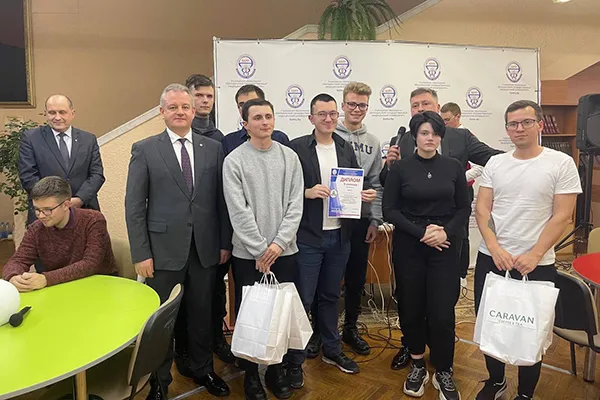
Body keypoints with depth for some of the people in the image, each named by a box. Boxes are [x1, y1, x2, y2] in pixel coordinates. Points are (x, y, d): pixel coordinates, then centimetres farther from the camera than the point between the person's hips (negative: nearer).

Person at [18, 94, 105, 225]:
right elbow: (27, 176, -2)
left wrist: (80, 199, -11)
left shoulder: (89, 139, 10)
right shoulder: (30, 138, 4)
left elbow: (97, 174, 4)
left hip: (84, 211, 2)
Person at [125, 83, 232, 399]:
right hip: (164, 249, -2)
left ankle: (202, 369, 37)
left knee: (202, 313, 15)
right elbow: (134, 206, -4)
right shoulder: (144, 150, -1)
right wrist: (141, 254, -8)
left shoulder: (213, 148, 5)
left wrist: (225, 242, 4)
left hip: (205, 249, 2)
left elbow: (221, 200, 6)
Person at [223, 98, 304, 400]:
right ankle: (251, 374, 26)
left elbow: (296, 204, 0)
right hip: (248, 254, -2)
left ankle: (277, 370, 30)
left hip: (284, 250, 2)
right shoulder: (234, 161, -4)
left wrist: (279, 243, -10)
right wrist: (260, 250, -12)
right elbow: (238, 211, -9)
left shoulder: (290, 157, 4)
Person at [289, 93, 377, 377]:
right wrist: (307, 192, -24)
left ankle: (332, 350, 35)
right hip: (308, 236, -5)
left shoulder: (346, 148, 9)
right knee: (302, 299, 4)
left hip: (339, 235, 5)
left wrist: (367, 193, -7)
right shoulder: (297, 147, -6)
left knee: (331, 296, 19)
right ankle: (295, 358, 21)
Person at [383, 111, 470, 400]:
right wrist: (421, 232, -13)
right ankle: (417, 365, 28)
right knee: (411, 308, 7)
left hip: (445, 246, 1)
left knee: (442, 312, -2)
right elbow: (389, 209, -4)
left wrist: (446, 232, -11)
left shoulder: (453, 167, 4)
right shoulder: (400, 168, -2)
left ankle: (444, 372, 19)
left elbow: (464, 207, 6)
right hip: (408, 246, 0)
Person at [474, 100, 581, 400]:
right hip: (491, 259, 3)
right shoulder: (495, 163, 5)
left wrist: (534, 255, -15)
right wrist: (494, 247, -12)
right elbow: (482, 208, 2)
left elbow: (562, 216, -8)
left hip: (537, 264, -3)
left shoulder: (562, 163, -4)